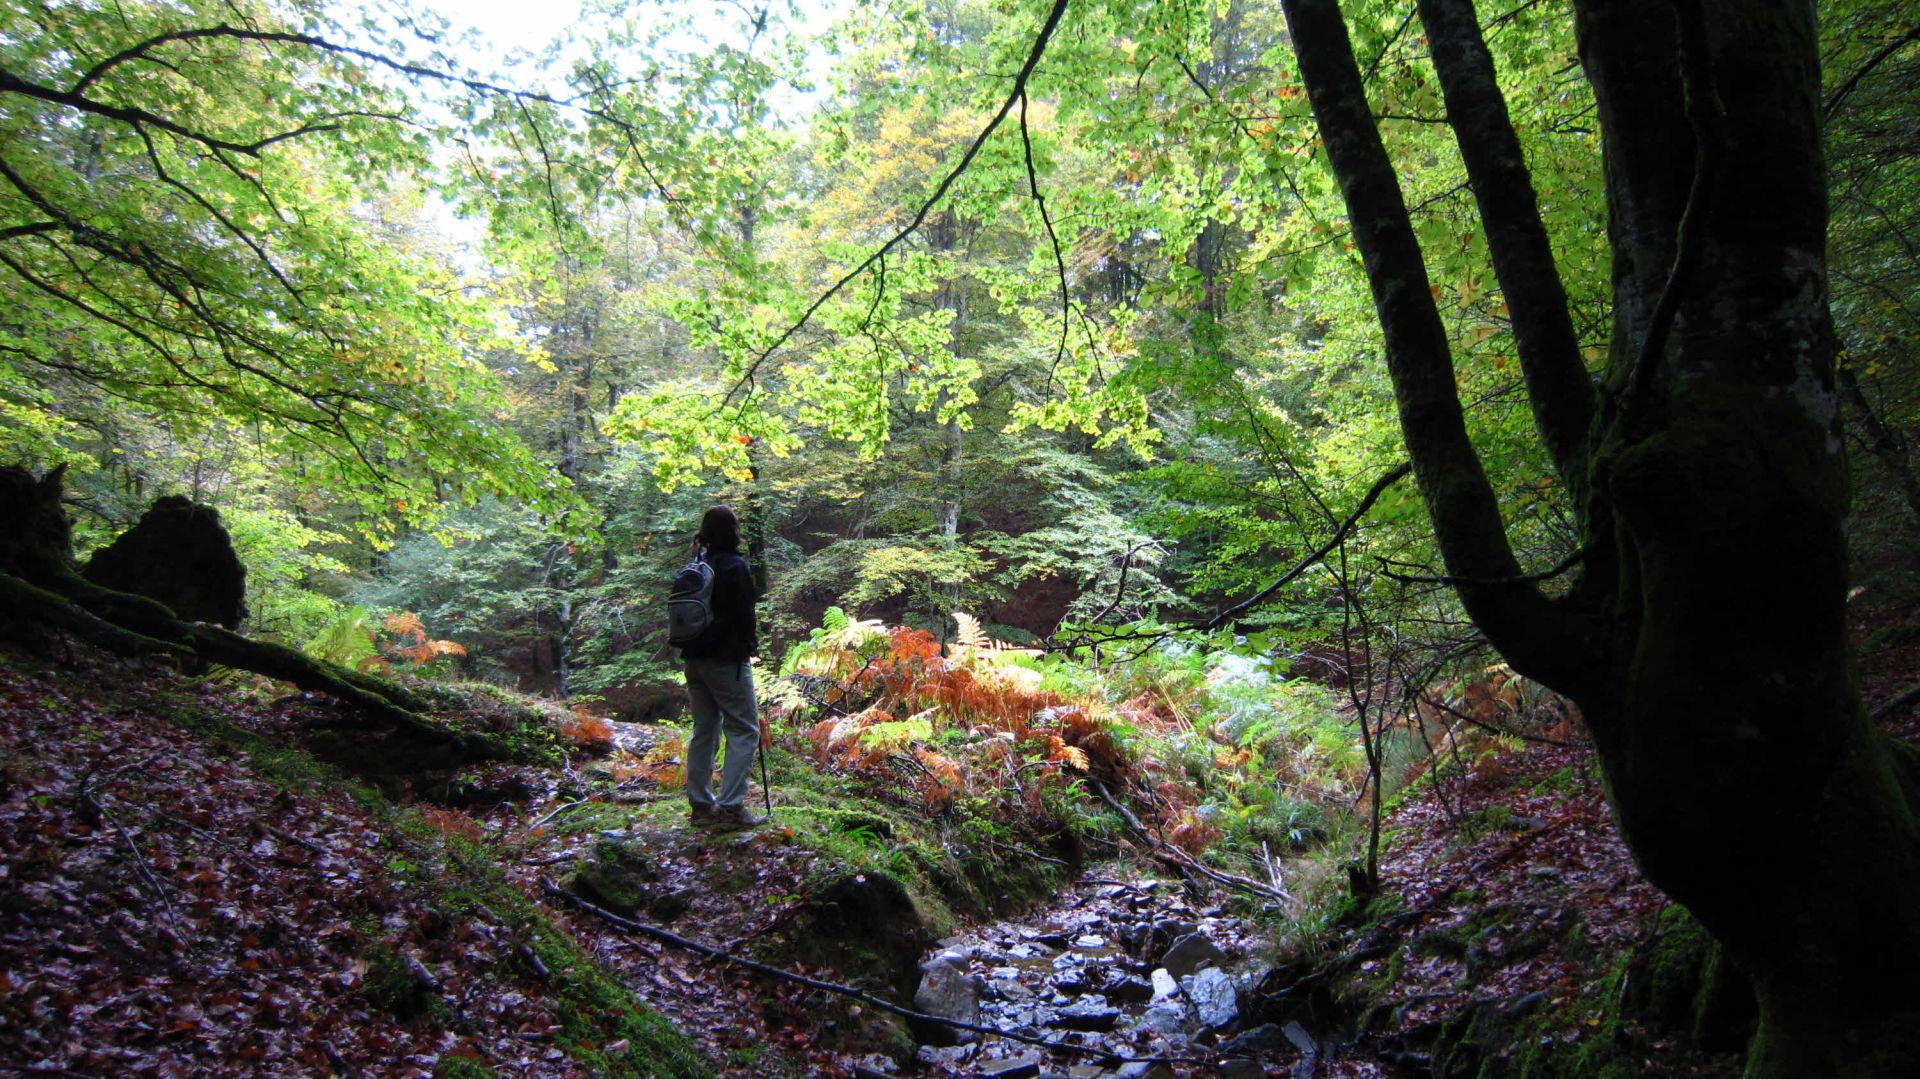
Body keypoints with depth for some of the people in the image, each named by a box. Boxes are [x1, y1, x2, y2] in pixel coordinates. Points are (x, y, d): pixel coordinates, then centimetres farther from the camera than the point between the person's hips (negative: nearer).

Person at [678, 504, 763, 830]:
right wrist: (750, 645, 0)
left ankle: (700, 804, 19)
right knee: (744, 730, -3)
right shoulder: (734, 565, -12)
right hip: (726, 658, -8)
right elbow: (744, 614, -12)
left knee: (704, 730, 14)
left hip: (695, 657, 8)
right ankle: (731, 807, -8)